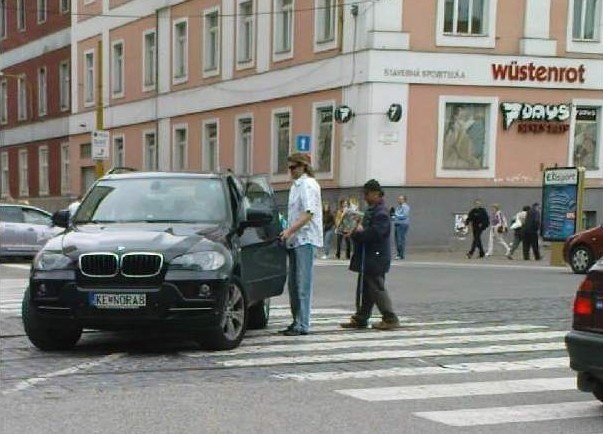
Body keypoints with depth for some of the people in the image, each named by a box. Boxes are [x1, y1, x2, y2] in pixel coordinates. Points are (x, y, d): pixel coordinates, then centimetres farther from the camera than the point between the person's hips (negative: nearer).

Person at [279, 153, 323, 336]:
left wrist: (290, 230, -23)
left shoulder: (308, 185, -10)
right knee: (293, 283, 11)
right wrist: (289, 232, 16)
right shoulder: (296, 185, 17)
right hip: (295, 239, 9)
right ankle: (296, 321, 18)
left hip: (305, 239, -9)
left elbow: (308, 214, -19)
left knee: (303, 283, -8)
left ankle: (302, 325, -7)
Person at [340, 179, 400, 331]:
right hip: (367, 259, 10)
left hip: (376, 259, -10)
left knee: (377, 288, -4)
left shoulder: (381, 213, -17)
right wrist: (357, 230, 2)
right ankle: (360, 319, 18)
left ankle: (390, 319, 3)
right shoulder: (371, 210, 14)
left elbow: (373, 233, -26)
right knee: (365, 289, 13)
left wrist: (355, 234, -17)